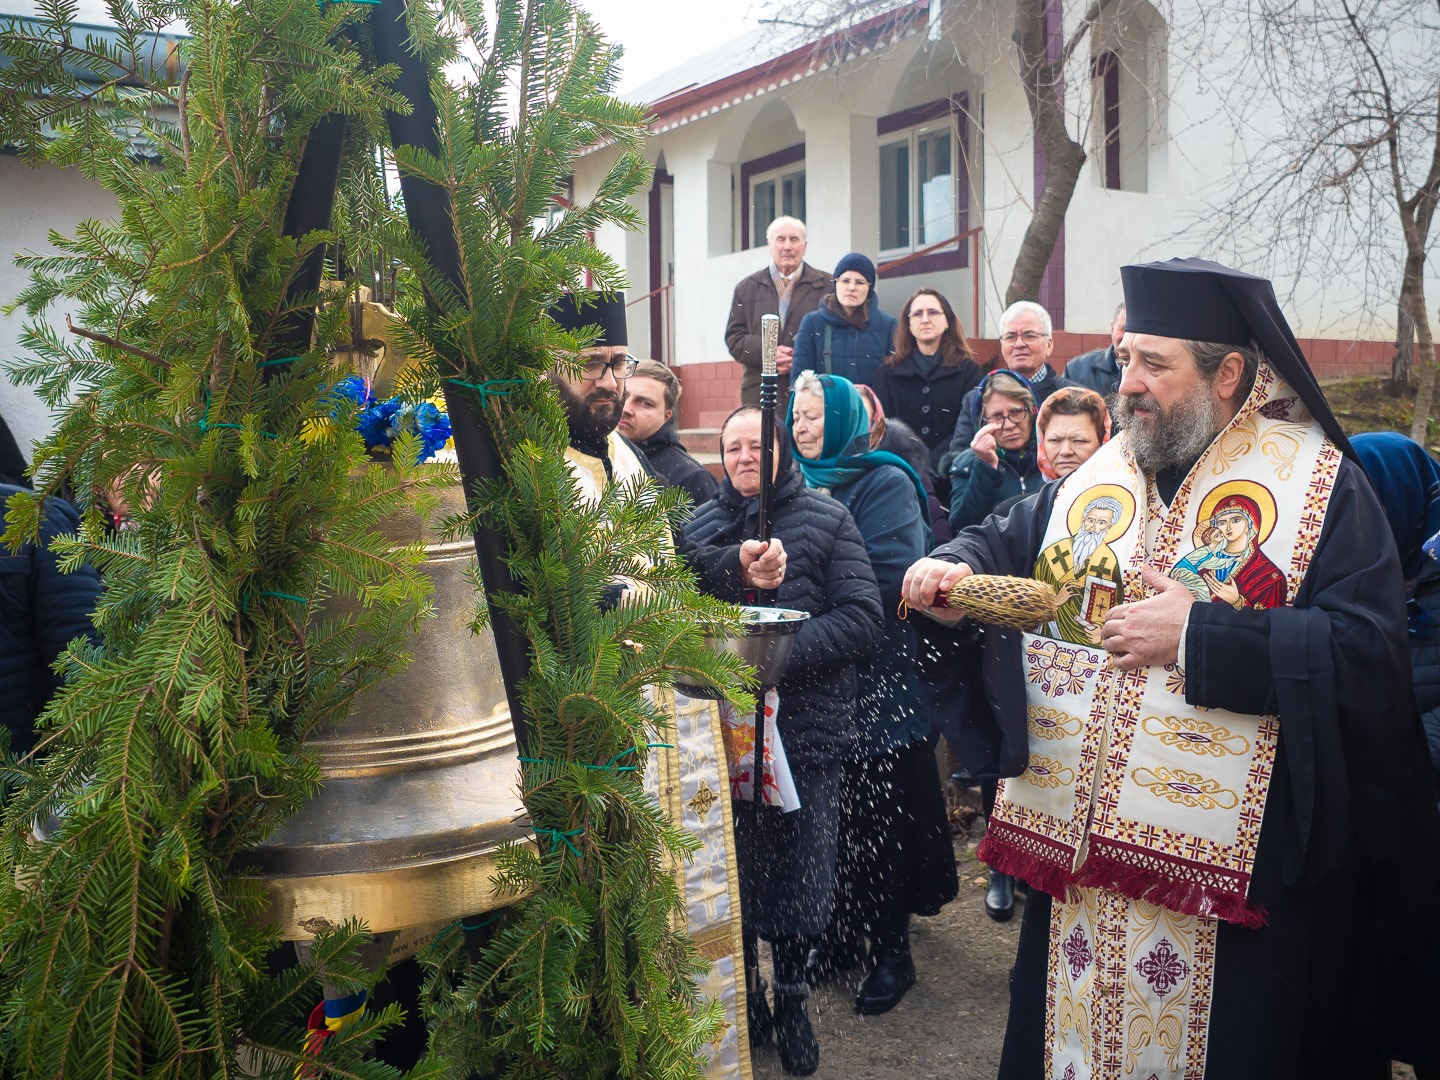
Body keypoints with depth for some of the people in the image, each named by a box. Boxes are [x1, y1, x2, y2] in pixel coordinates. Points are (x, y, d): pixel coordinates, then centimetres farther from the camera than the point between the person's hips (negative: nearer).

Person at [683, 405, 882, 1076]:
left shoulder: (826, 520, 0)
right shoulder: (700, 527, 8)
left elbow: (863, 618, -8)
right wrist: (734, 572, -22)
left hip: (805, 726, -2)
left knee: (797, 869, 8)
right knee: (731, 869, 11)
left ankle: (792, 1001, 31)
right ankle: (745, 995, 34)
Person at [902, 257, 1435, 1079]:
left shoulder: (1319, 483, -8)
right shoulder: (1097, 479, 7)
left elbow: (1369, 651, -17)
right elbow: (1009, 544, 17)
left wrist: (1197, 636, -21)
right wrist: (954, 567, -5)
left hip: (1238, 865, -4)